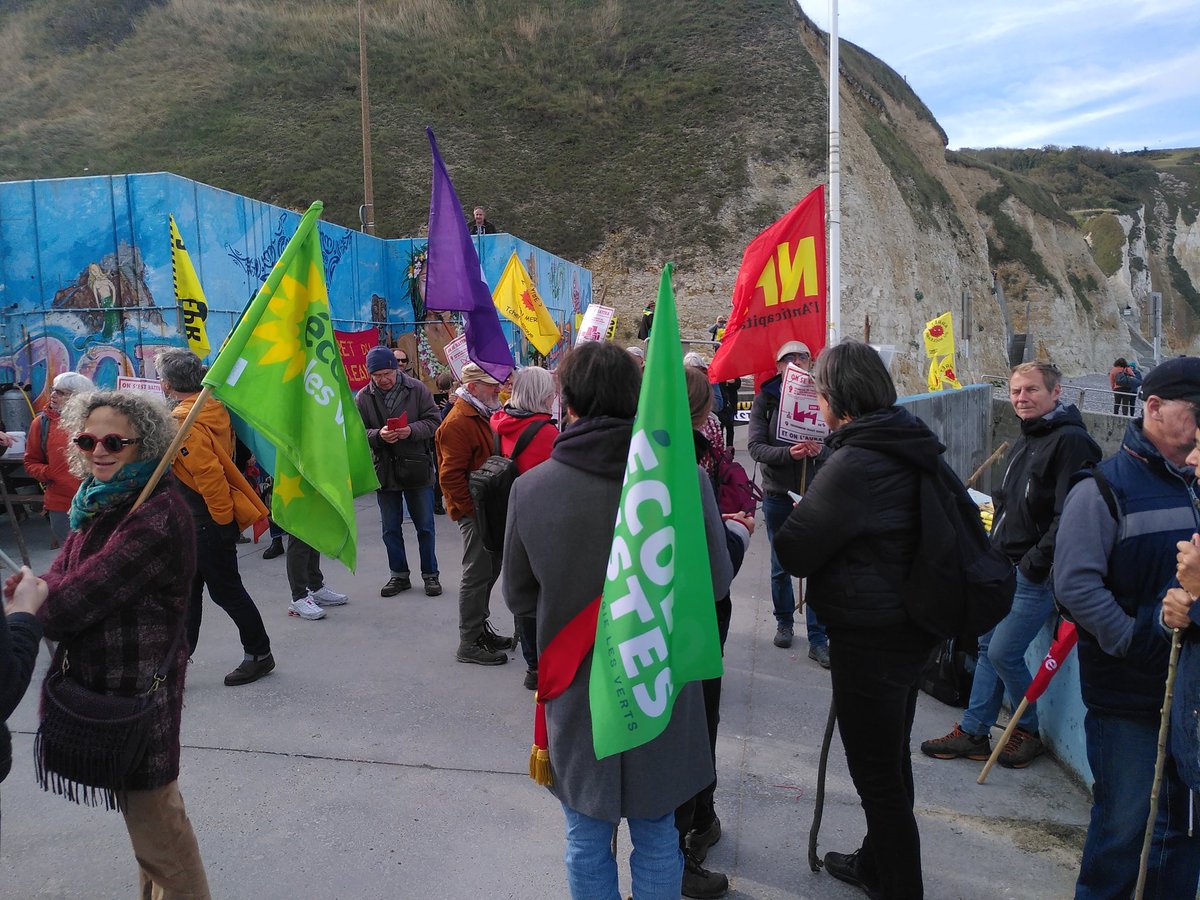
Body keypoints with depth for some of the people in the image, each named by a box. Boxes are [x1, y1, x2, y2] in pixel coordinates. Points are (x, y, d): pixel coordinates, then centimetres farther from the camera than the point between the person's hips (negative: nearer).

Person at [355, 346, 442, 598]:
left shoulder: (417, 390, -5)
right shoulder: (363, 397, 0)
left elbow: (433, 421, -5)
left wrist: (412, 430, -23)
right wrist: (377, 435, -22)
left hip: (417, 468, -2)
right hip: (384, 470, 2)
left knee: (425, 526, 8)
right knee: (390, 529, 12)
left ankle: (430, 574, 22)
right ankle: (399, 575, 27)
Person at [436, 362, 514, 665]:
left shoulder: (484, 415, 13)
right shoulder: (458, 422, -19)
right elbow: (451, 476, -23)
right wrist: (475, 509, -20)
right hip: (475, 513, -9)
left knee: (489, 570, 18)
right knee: (477, 575, -2)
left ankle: (481, 628, 32)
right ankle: (469, 644, 9)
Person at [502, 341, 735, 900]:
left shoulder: (530, 489, -17)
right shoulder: (685, 479, -18)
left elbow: (518, 599, -4)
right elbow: (716, 582, -6)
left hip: (575, 692, 0)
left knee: (587, 842, 20)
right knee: (657, 837, 21)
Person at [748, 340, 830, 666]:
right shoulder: (765, 400, -1)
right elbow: (756, 447, -9)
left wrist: (821, 450, -23)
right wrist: (789, 453, -26)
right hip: (778, 495, 0)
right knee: (780, 566, 15)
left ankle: (818, 639, 7)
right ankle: (784, 622, 35)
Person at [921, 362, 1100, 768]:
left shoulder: (1070, 441, -16)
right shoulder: (1027, 438, 15)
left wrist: (1035, 563, -21)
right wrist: (995, 549, 16)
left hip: (1037, 573, -9)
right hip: (1006, 567, 9)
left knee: (1004, 653, -4)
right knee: (988, 647, 12)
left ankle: (1030, 731, 19)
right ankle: (973, 732, 23)